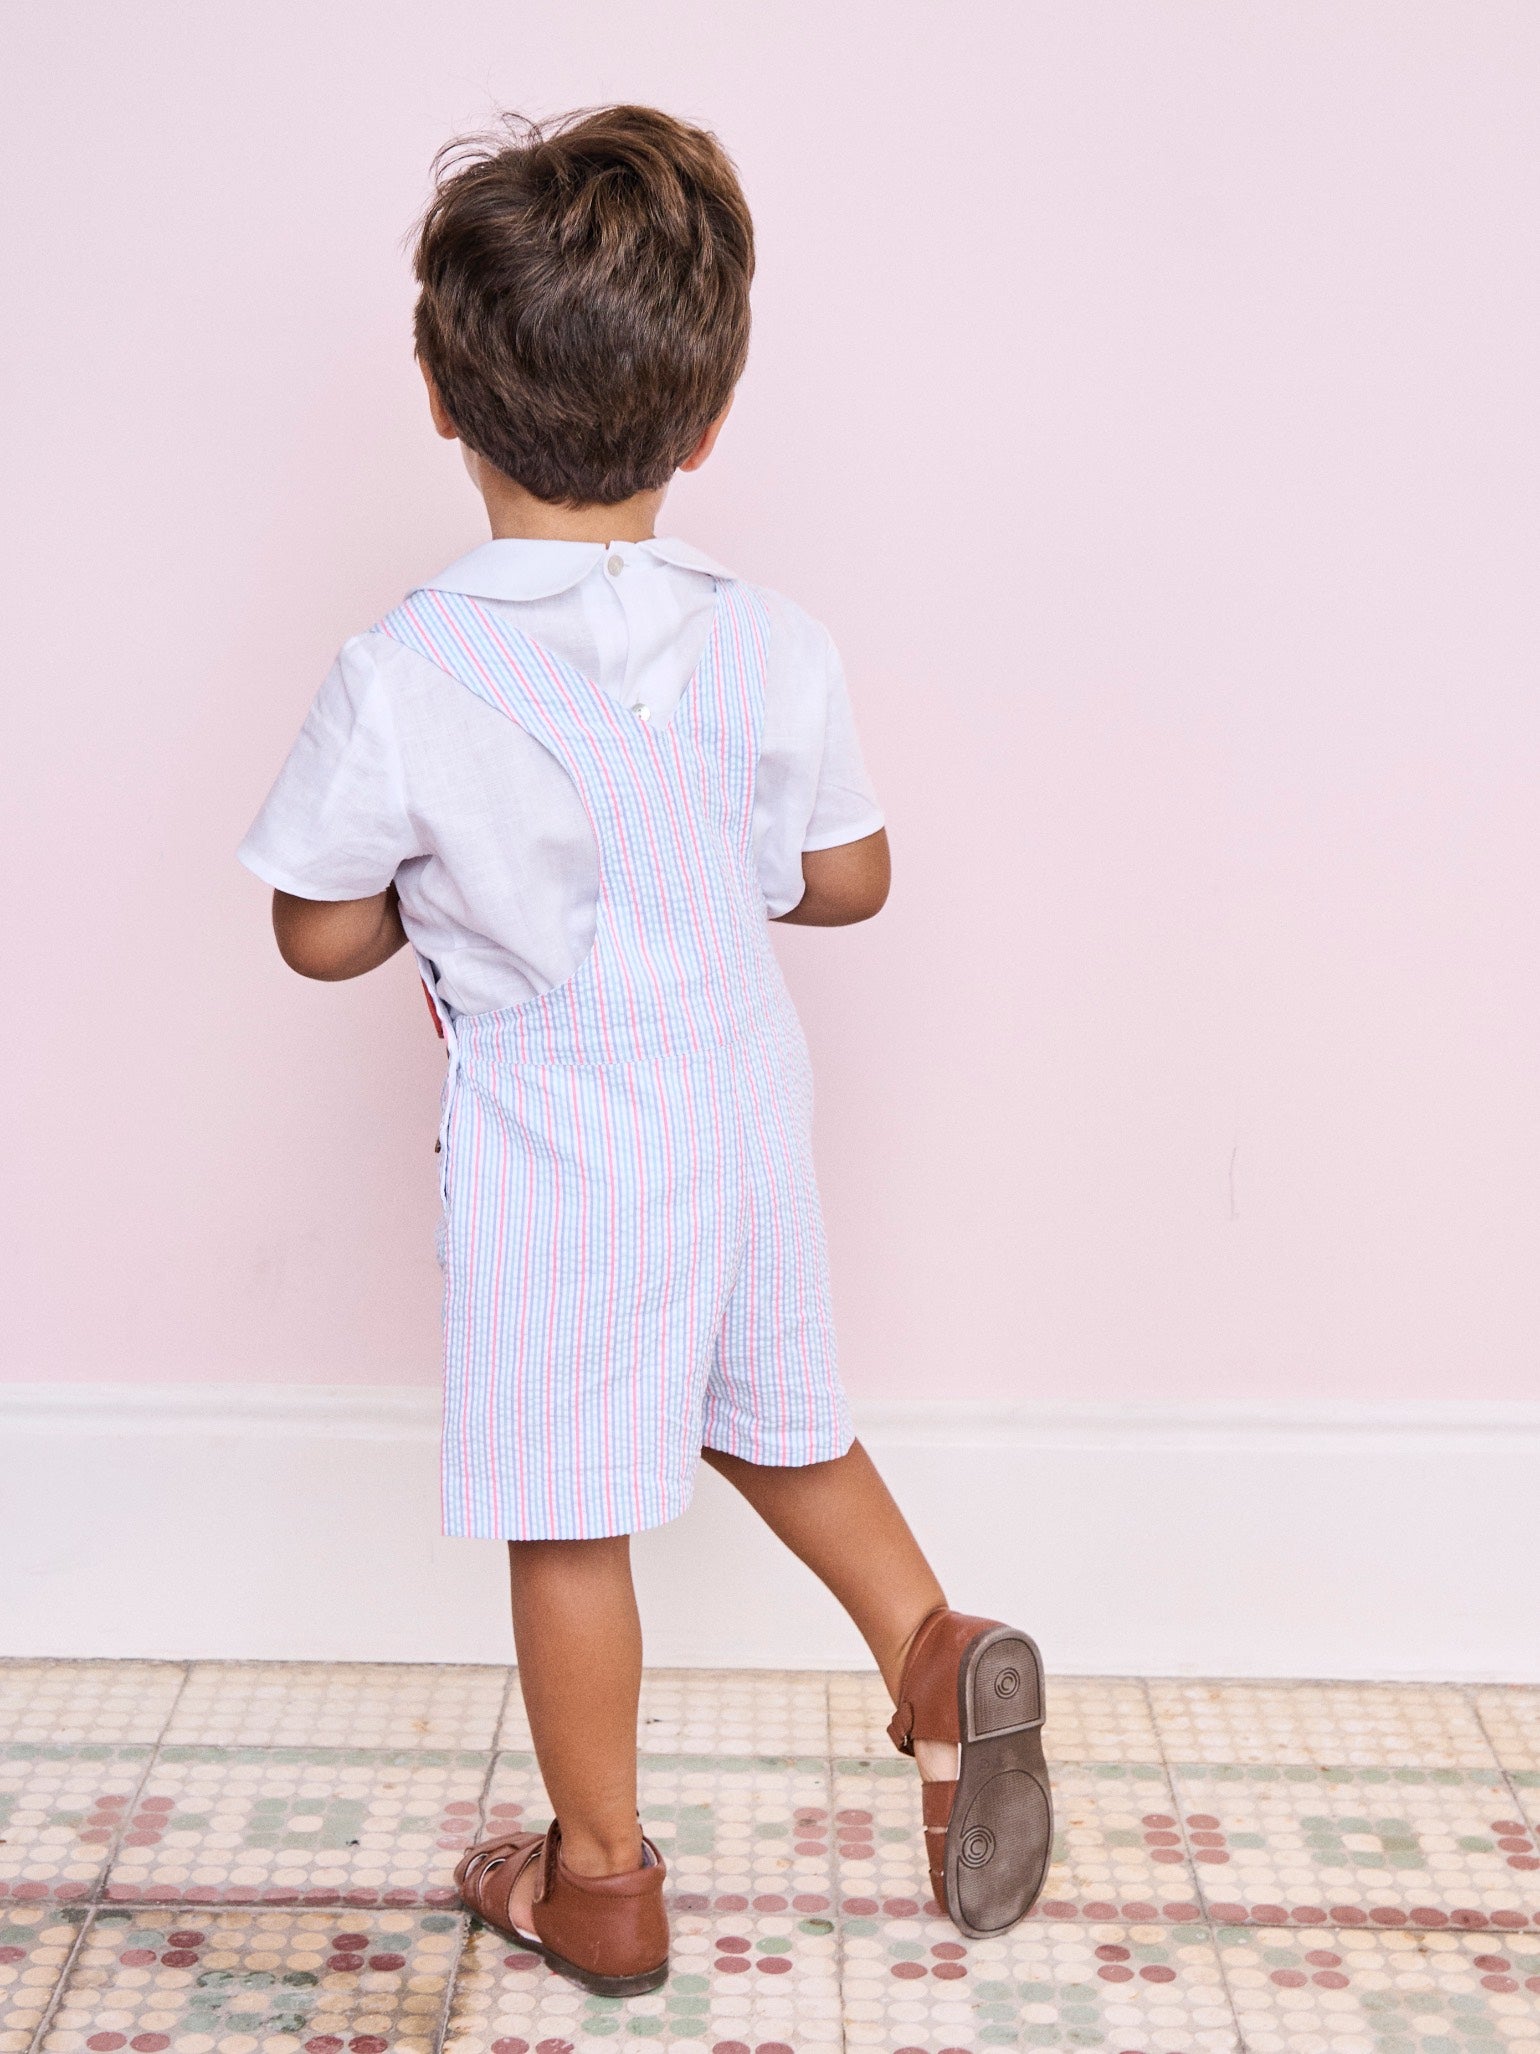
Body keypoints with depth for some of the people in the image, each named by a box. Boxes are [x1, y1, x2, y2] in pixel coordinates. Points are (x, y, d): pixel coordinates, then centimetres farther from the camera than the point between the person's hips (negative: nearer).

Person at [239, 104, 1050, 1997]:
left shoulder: (401, 683, -21)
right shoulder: (774, 650, -11)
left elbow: (322, 934, -10)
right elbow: (847, 881, 1)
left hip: (553, 1155, -4)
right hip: (744, 1112, 4)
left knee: (568, 1516, 12)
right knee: (773, 1413, 28)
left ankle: (599, 1876, 28)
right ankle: (937, 1655, 14)